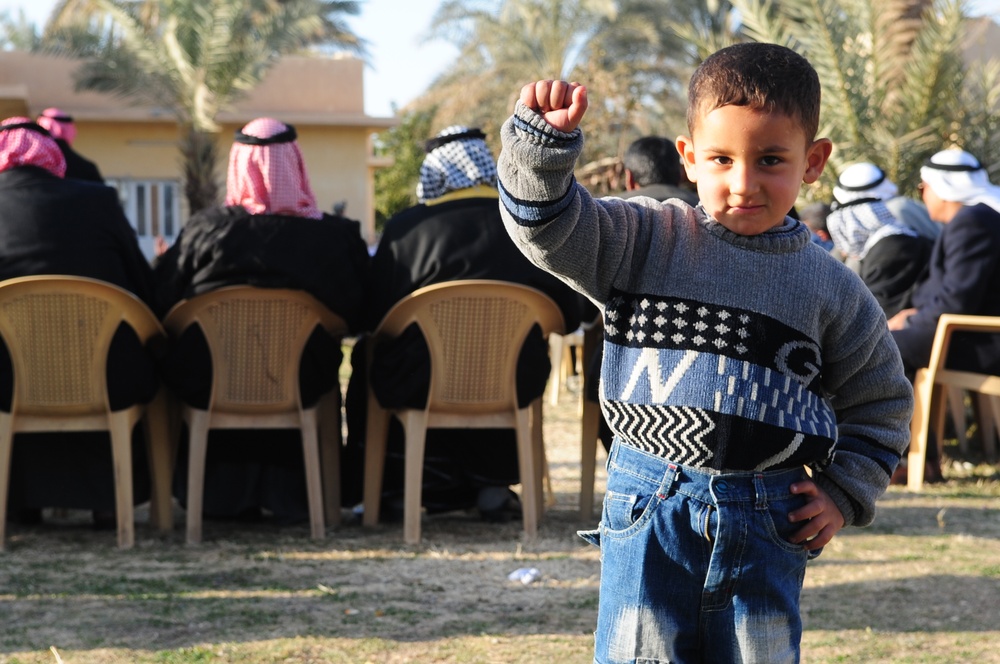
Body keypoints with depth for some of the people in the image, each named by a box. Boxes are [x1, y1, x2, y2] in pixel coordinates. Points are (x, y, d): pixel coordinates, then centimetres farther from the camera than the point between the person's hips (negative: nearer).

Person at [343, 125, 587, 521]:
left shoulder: (404, 227, -6)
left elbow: (374, 315, -3)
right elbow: (567, 314, 4)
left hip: (421, 384, -2)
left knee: (367, 359, 29)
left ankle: (394, 490, 28)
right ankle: (492, 486, 32)